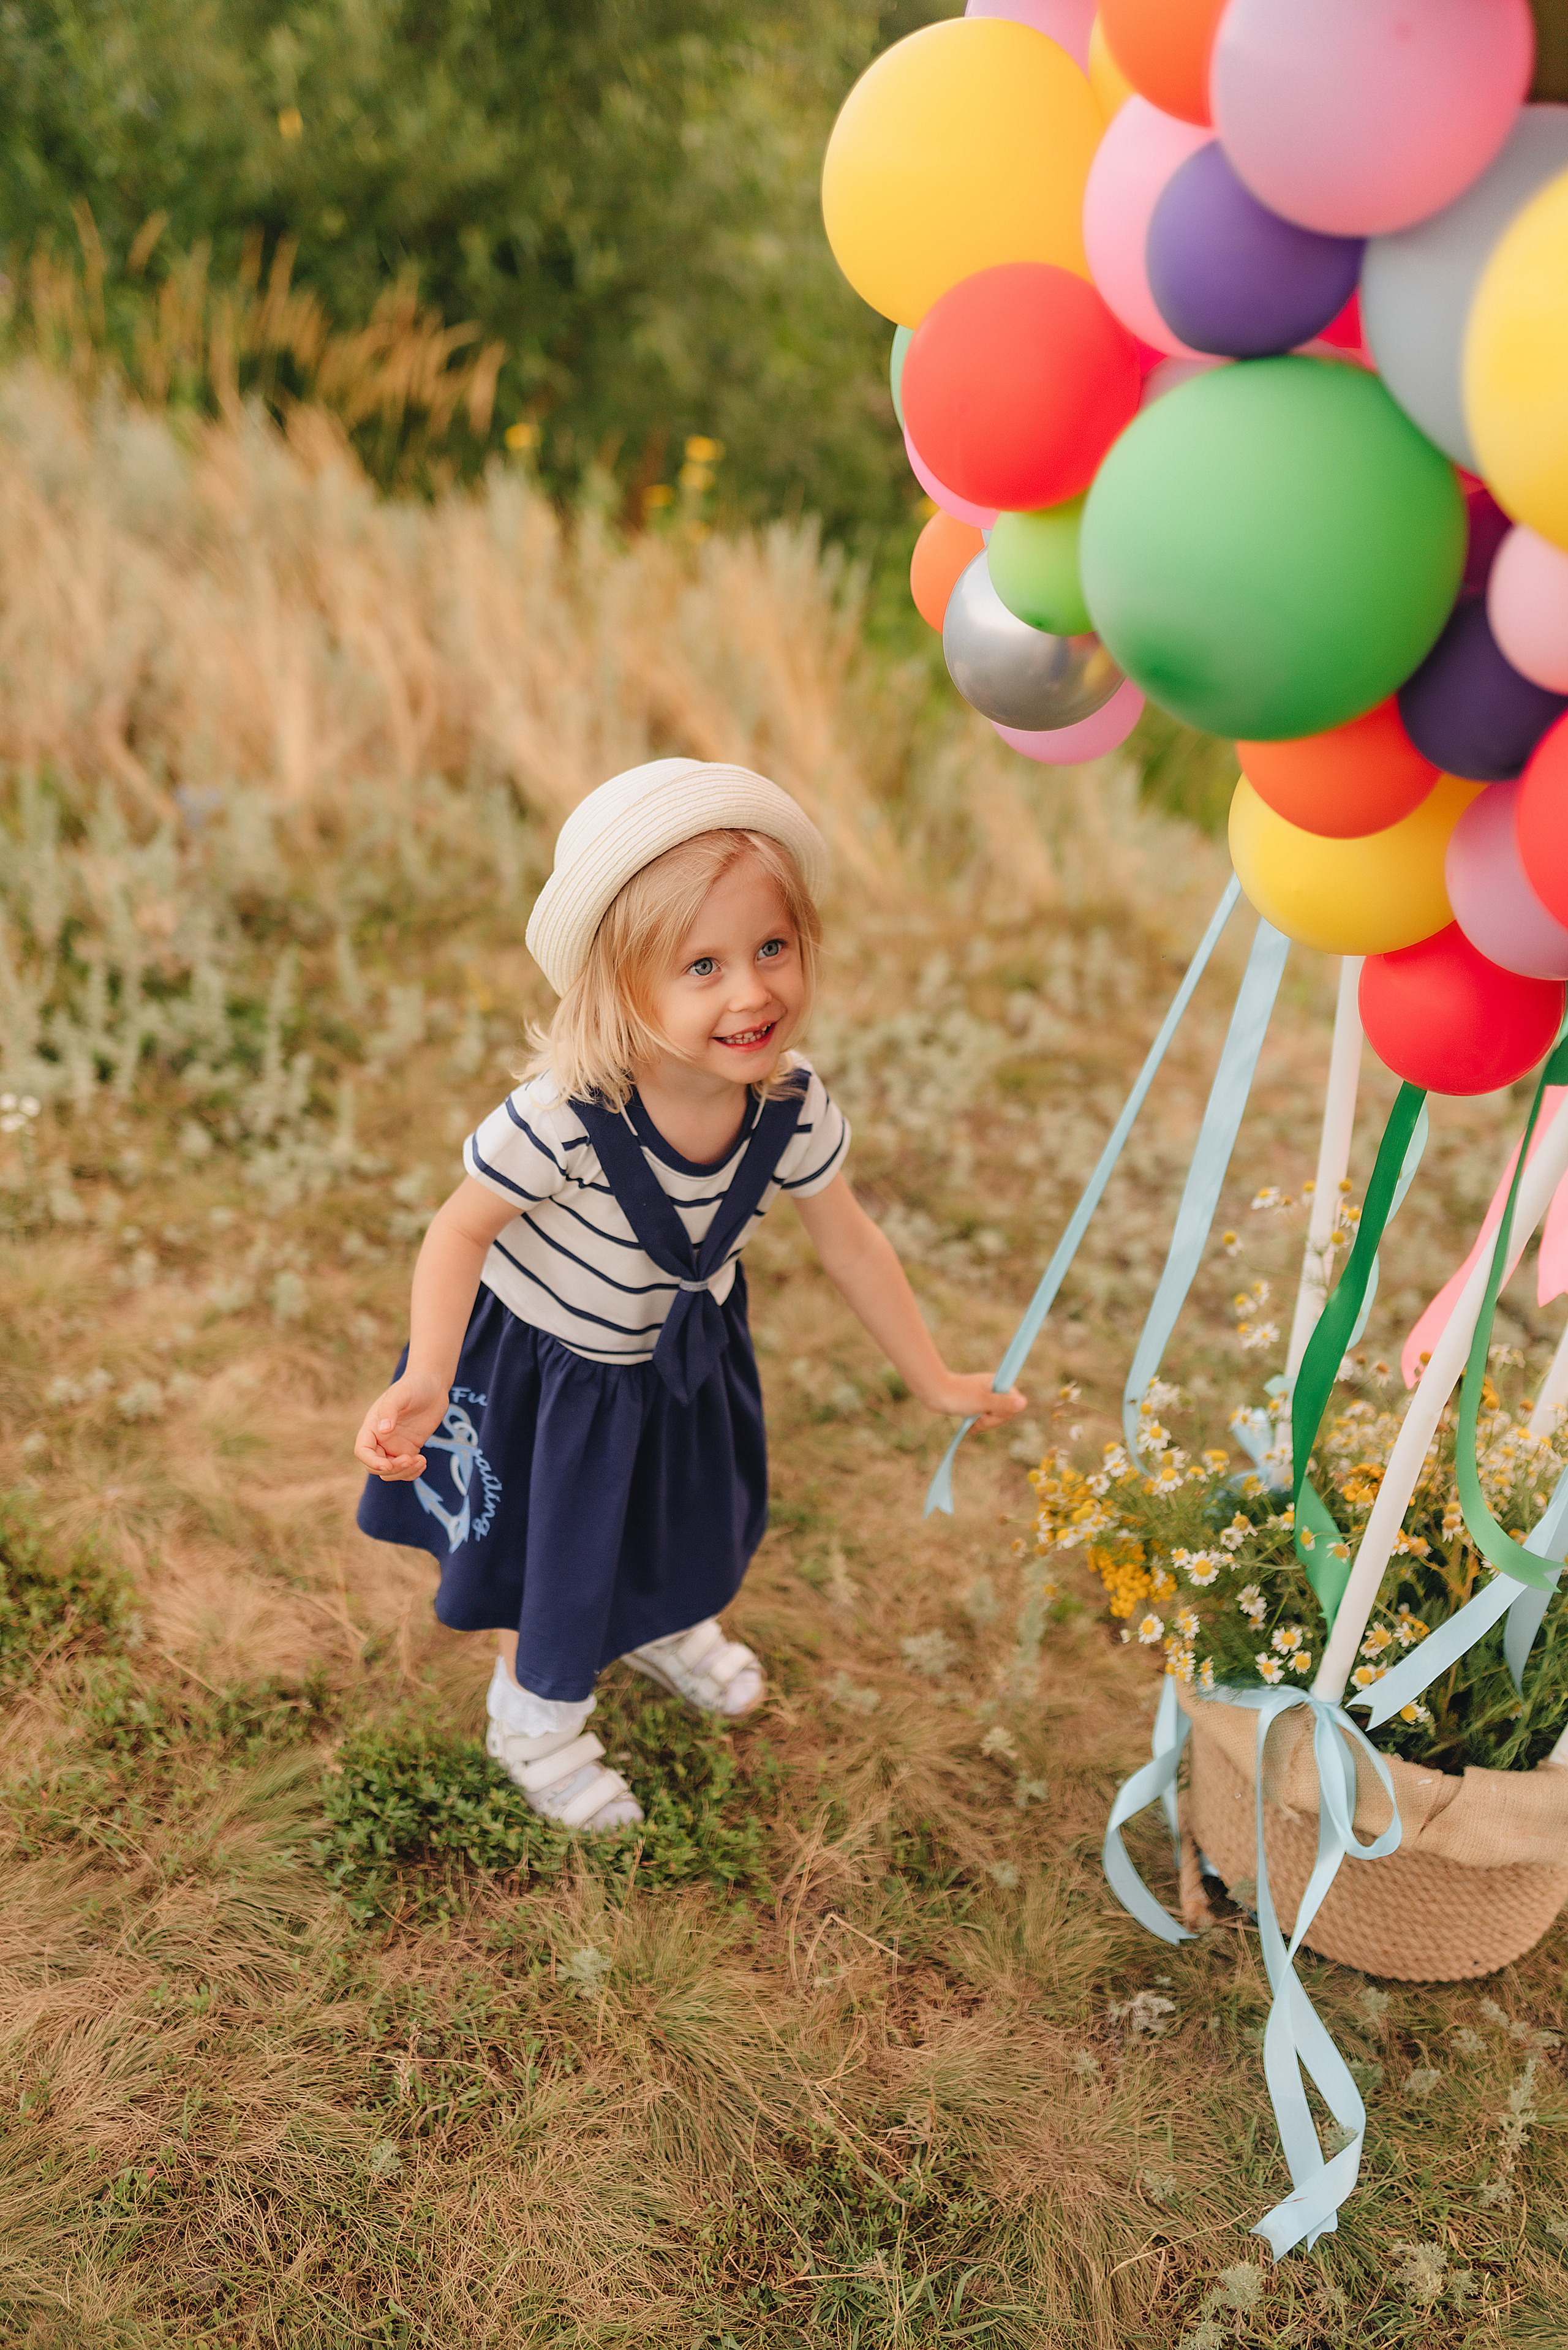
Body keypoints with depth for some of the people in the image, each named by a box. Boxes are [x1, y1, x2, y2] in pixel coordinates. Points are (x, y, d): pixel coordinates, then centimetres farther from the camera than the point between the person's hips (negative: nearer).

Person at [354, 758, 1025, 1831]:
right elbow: (464, 1228, -25)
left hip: (686, 1346, 5)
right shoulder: (563, 1119, -41)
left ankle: (665, 1627, 64)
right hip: (544, 1359, -5)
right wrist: (427, 1381, -37)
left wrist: (936, 1379, 1)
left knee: (699, 1510, 28)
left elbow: (848, 1240, -8)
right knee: (558, 1548, 16)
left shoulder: (793, 1107, -25)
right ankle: (534, 1714, 49)